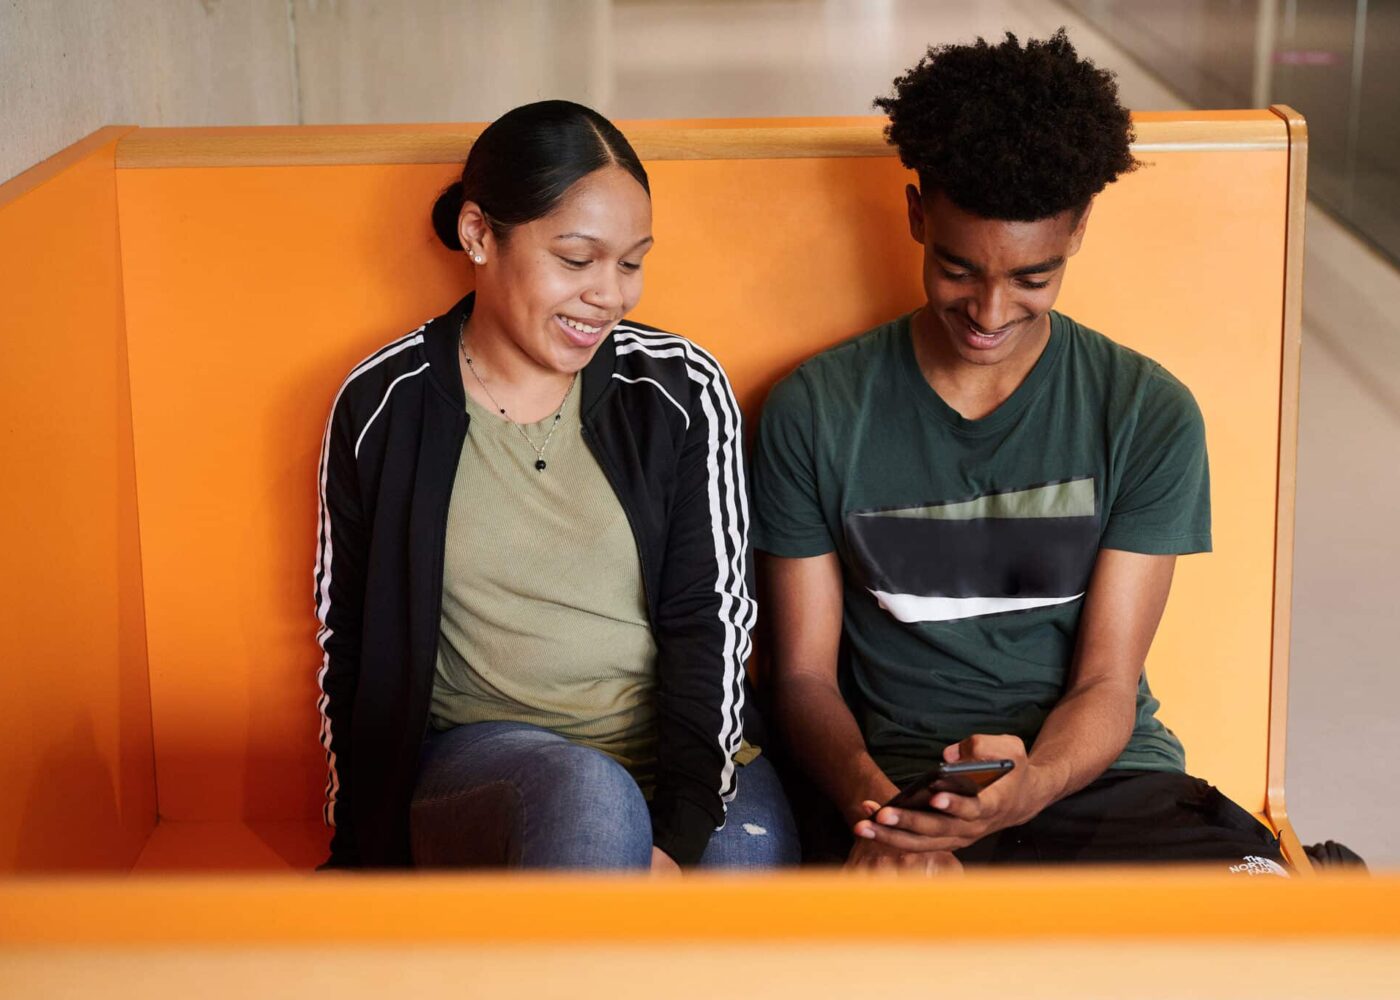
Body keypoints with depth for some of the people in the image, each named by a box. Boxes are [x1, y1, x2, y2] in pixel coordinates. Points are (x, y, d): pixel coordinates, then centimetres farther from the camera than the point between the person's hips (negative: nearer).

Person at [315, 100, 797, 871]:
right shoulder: (382, 405, 1)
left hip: (679, 756, 2)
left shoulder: (681, 390, 0)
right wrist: (372, 855, 0)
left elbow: (710, 619, -2)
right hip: (479, 752, -1)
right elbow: (350, 644, 7)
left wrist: (673, 838, -15)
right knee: (590, 798, -35)